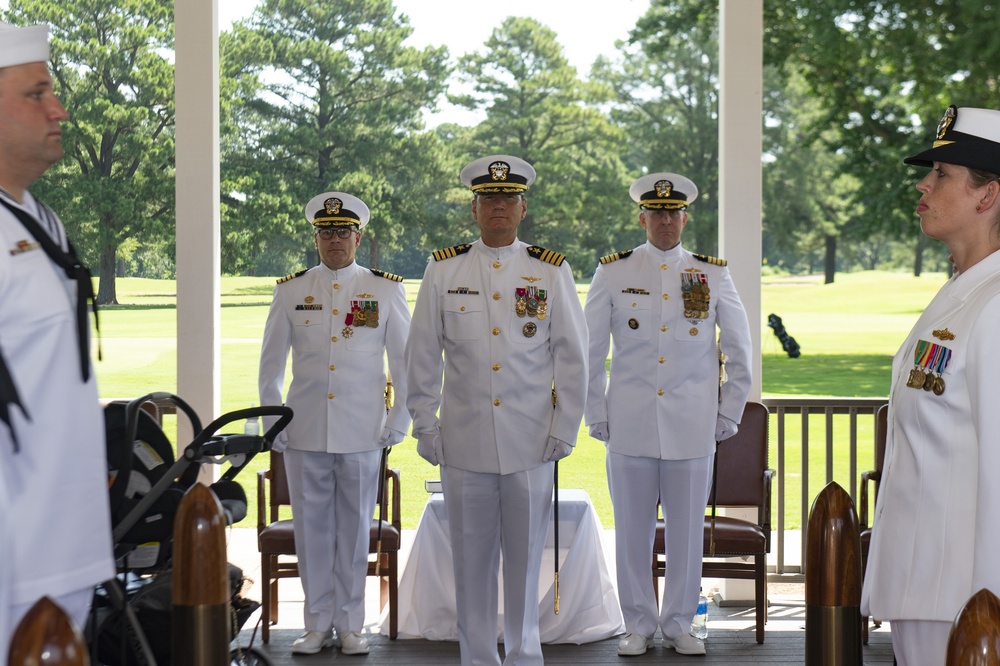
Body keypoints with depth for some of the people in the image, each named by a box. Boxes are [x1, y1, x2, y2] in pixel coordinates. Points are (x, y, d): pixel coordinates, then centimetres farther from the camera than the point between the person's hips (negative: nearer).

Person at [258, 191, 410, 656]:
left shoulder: (386, 290, 4)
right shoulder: (290, 291, 7)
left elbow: (407, 361, 7)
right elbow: (270, 364, 12)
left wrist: (398, 422, 2)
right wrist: (273, 424, 6)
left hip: (362, 434, -1)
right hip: (304, 434, 1)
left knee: (355, 529, 4)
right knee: (311, 529, 5)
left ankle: (350, 625, 15)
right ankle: (318, 624, 15)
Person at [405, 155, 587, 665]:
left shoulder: (552, 272, 4)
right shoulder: (443, 271, 5)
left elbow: (573, 358, 5)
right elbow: (422, 358, 7)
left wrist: (563, 432, 1)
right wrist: (425, 428, 4)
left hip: (530, 445, 0)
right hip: (464, 445, 0)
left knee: (526, 556, 6)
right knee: (471, 561, 5)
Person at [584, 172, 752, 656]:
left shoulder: (713, 275, 6)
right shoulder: (612, 273, 4)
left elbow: (740, 352, 12)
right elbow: (589, 352, 8)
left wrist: (728, 415, 7)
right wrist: (597, 415, 4)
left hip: (693, 429, 0)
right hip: (629, 429, 0)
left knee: (687, 530, 4)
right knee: (632, 531, 4)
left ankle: (679, 624, 18)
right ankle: (638, 624, 17)